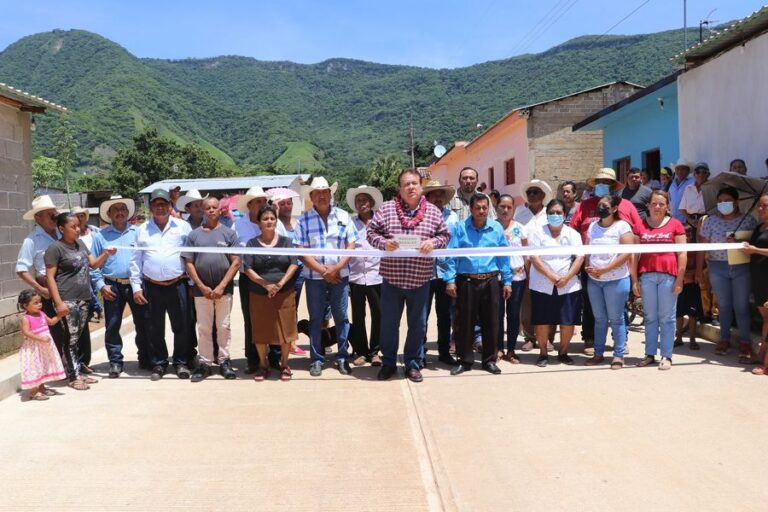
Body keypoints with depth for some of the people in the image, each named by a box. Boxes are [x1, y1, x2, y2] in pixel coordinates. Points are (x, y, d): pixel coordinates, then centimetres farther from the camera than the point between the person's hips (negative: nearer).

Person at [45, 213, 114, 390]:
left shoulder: (80, 243, 13)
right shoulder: (55, 248, -9)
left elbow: (93, 264, 17)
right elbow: (50, 277, -11)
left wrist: (105, 254, -4)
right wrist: (59, 302, -18)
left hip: (83, 298, 7)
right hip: (67, 300, -7)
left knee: (77, 338, 12)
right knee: (70, 339, -3)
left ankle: (77, 373, 20)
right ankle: (73, 377, 4)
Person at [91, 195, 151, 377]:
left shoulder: (138, 232, 7)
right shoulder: (101, 236, 6)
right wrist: (101, 285, -4)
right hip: (112, 286, 0)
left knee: (143, 324, 5)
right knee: (112, 326, 3)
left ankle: (145, 359, 18)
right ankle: (115, 362, 13)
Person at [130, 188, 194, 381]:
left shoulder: (183, 227, 3)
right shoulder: (142, 230, 8)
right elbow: (136, 260, 9)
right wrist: (136, 287, 3)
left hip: (177, 284, -1)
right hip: (152, 287, 2)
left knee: (181, 326, 4)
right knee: (155, 328, 9)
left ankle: (181, 363, 18)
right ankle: (158, 364, 22)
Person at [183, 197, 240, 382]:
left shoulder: (229, 233, 3)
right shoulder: (194, 234, 6)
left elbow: (236, 262, -3)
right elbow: (188, 263, 3)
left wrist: (221, 286, -10)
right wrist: (202, 287, -6)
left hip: (224, 289, -1)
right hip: (201, 289, 1)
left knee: (223, 327, 6)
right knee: (203, 328, 6)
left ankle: (224, 362, 16)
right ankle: (204, 363, 15)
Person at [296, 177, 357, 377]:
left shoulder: (343, 216, 3)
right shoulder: (304, 219, 0)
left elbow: (351, 245, 0)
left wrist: (337, 267, -12)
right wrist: (323, 270, -13)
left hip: (340, 276, 1)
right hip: (314, 277, -1)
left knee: (341, 318, 5)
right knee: (316, 319, 6)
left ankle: (342, 358, 15)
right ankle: (317, 359, 14)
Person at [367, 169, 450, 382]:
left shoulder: (433, 211, 3)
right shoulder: (386, 208, -1)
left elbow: (444, 235, 8)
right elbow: (371, 232, 3)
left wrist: (433, 242, -12)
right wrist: (383, 243, -15)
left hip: (420, 278, 1)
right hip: (392, 276, 0)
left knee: (418, 324, 10)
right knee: (389, 322, 10)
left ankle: (413, 364, 26)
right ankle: (388, 363, 26)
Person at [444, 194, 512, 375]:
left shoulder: (497, 228, 7)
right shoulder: (460, 228, 1)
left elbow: (504, 257, 8)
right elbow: (451, 255, -3)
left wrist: (507, 281, 5)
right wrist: (450, 280, -11)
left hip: (491, 281, 2)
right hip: (466, 282, -2)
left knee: (491, 322, 8)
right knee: (464, 322, 4)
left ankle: (489, 360, 21)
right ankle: (465, 360, 17)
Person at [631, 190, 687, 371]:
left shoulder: (675, 224, 4)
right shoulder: (640, 226, 9)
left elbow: (682, 254, 2)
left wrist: (679, 279, -4)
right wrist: (634, 280, 4)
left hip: (668, 275, -2)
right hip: (646, 275, 2)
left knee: (667, 318, 3)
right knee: (650, 317, 8)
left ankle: (666, 356, 9)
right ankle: (650, 354, 15)